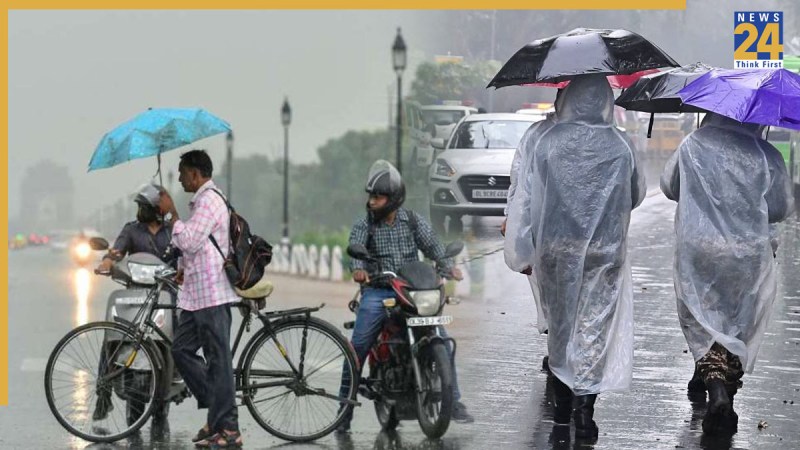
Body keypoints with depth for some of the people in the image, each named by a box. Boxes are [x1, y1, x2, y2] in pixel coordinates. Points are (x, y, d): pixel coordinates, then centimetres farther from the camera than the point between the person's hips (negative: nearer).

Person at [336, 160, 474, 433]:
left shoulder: (414, 221, 9)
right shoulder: (364, 226, 4)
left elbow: (432, 245, 2)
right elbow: (355, 249, -14)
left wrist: (447, 266, -19)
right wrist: (358, 268, -36)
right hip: (377, 291, -1)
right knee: (358, 347, -16)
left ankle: (453, 401, 0)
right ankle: (344, 408, -8)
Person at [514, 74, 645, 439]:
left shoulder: (547, 142, -4)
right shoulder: (621, 147, -5)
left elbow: (530, 198, -1)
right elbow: (636, 196, 8)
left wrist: (531, 245, 9)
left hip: (555, 249, 1)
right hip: (604, 250, -1)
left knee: (559, 324, 15)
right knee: (594, 327, 2)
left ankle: (563, 404, 23)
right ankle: (584, 410, -4)